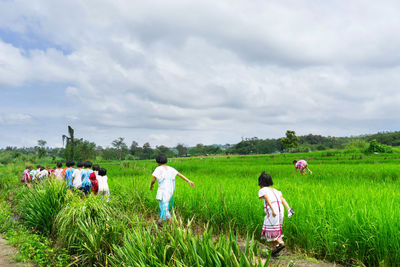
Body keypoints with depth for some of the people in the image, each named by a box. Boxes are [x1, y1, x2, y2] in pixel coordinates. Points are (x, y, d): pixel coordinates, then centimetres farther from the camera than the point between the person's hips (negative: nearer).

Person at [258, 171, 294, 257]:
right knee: (275, 229, 16)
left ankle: (280, 243, -13)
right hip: (280, 210, 7)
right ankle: (275, 249, 13)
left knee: (270, 230, 3)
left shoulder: (262, 190, 3)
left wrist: (273, 210, -26)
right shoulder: (275, 190, 24)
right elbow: (283, 199, 10)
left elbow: (268, 199, -15)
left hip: (272, 212, -7)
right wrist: (289, 209, 0)